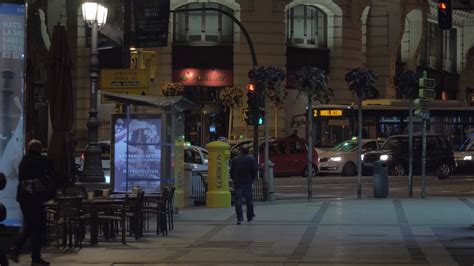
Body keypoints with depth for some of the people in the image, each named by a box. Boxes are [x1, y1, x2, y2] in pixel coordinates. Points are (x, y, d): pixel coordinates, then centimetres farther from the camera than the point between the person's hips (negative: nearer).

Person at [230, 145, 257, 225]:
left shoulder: (235, 159, 3)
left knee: (238, 200, -2)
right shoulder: (252, 159, -2)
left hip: (237, 183, 0)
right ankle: (250, 217, 19)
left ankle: (239, 218, -9)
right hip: (248, 182, 0)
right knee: (249, 200, 11)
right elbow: (254, 171, -2)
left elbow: (231, 171, 5)